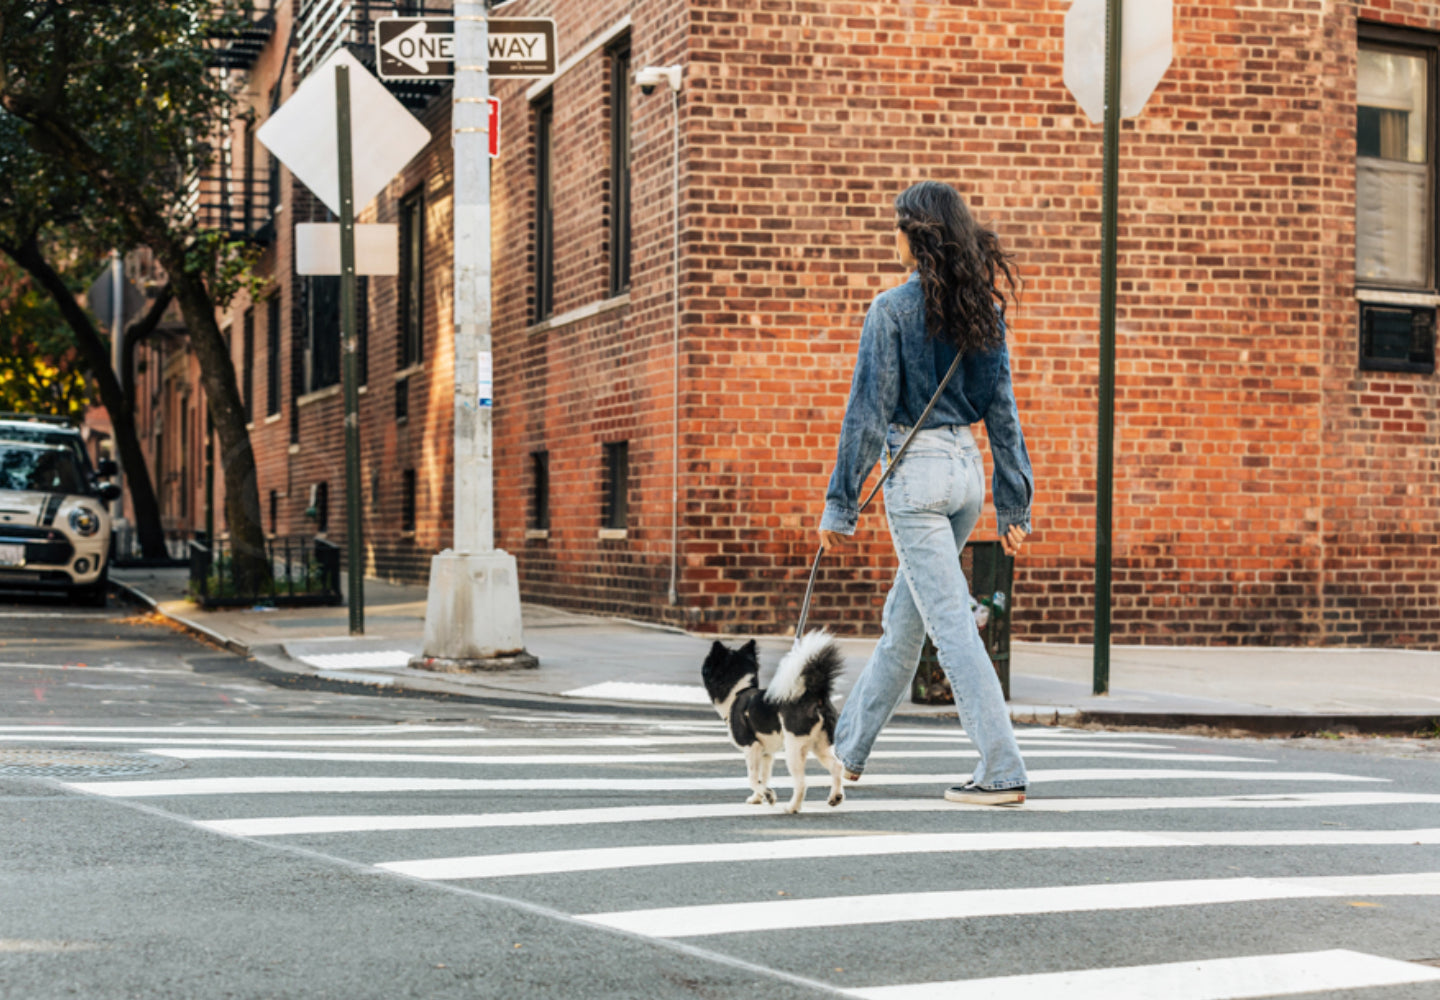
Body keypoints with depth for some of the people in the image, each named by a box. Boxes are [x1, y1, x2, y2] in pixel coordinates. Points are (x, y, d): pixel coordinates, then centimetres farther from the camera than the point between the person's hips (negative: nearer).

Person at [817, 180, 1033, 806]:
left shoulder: (893, 309, -11)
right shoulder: (982, 308, 7)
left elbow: (868, 410, -11)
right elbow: (1003, 410, 9)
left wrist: (840, 503, -5)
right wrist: (1014, 503, 13)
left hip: (916, 471, -7)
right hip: (967, 469, 7)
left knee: (951, 624, -7)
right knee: (903, 619, 17)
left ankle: (1002, 771, -11)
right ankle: (848, 747, 31)